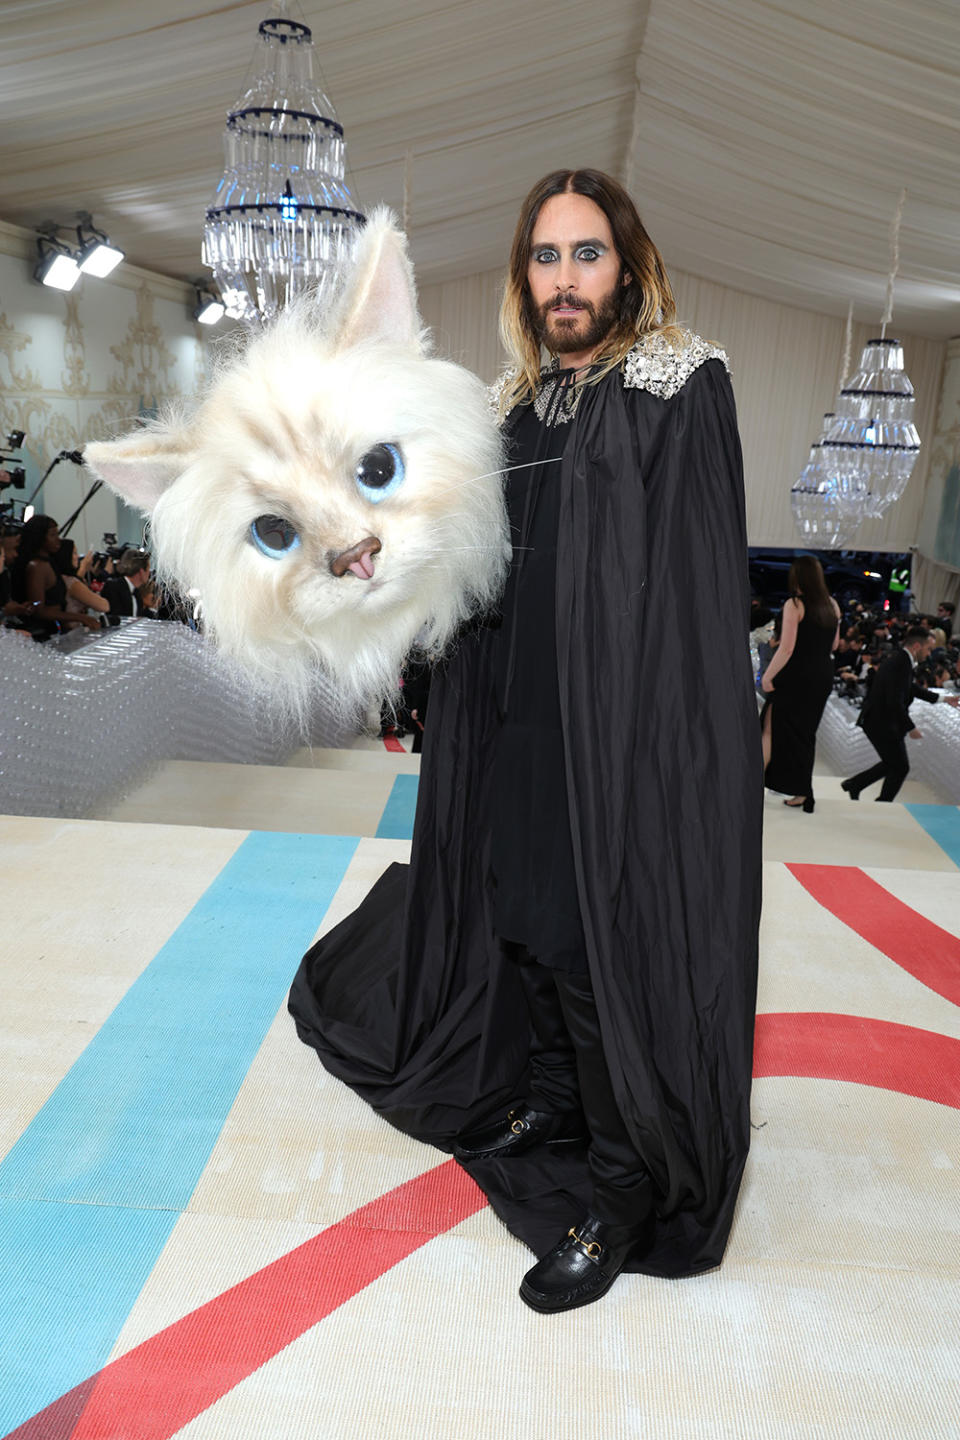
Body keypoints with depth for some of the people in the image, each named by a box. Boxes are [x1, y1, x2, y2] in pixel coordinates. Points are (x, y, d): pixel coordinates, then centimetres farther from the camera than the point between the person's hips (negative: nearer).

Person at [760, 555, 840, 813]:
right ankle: (803, 794, 17)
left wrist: (767, 676, -13)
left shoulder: (794, 604, -14)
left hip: (797, 675, -7)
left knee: (771, 729, 4)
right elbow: (834, 644, 14)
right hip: (823, 676, 7)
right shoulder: (832, 605, 7)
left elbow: (786, 648, -19)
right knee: (805, 732, 15)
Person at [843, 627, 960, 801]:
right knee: (900, 767, 2)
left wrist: (943, 699, 24)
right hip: (882, 723, -10)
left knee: (893, 764, 21)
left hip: (878, 721, 10)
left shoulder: (901, 659, 9)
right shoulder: (900, 664, -24)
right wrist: (911, 728, -16)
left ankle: (853, 784, 29)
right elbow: (895, 702, -27)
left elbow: (912, 688, 24)